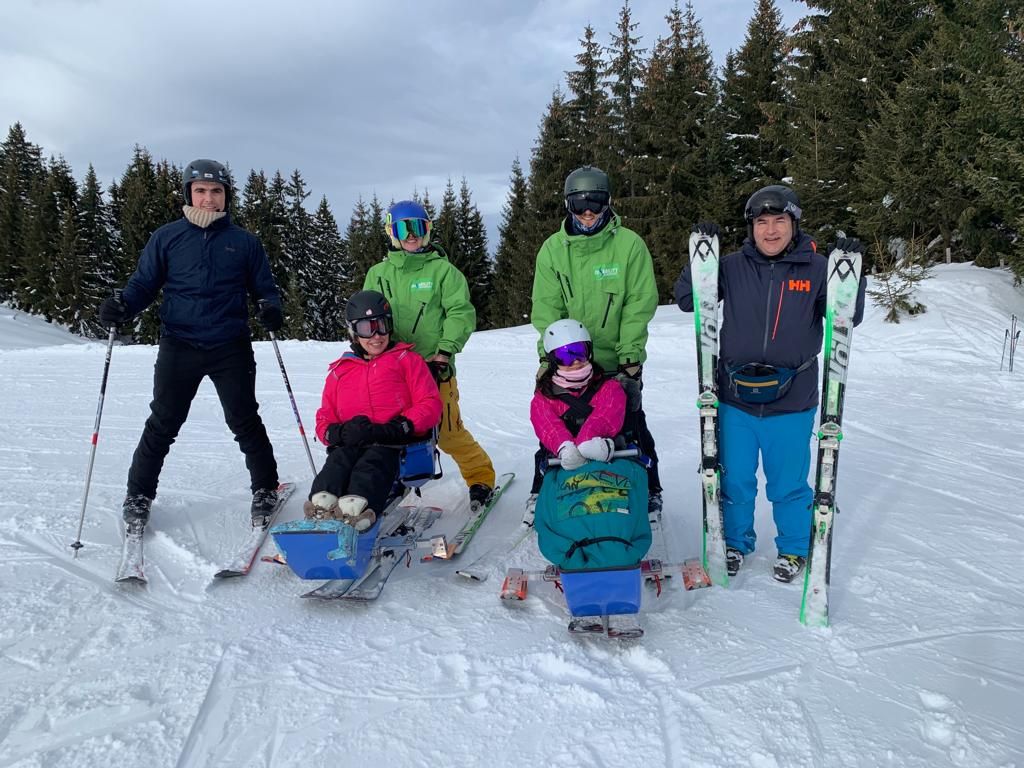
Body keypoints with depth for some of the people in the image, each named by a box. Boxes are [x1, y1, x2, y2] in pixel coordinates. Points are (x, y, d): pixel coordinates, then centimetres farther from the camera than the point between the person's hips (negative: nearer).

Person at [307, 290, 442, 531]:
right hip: (350, 443, 3)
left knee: (372, 462, -36)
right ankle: (322, 504, -58)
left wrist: (392, 430, -11)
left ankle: (356, 509, -63)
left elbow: (430, 405, 6)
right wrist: (340, 432, -4)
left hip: (394, 444, -3)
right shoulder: (340, 371, 28)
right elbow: (324, 419, 24)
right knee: (338, 460, -32)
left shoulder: (407, 360, 18)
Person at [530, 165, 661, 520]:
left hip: (618, 360, -1)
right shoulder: (553, 248, -1)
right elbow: (546, 308, -4)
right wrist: (548, 353, -13)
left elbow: (639, 305, -9)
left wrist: (630, 356, -14)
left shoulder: (630, 244, -7)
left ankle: (649, 489, 30)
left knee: (631, 425, 11)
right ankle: (542, 490, 27)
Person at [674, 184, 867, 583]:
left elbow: (847, 318, -5)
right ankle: (734, 543, 36)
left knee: (789, 485, 12)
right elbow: (687, 300, 0)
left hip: (791, 403, -1)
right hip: (735, 399, 1)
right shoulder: (733, 267, 0)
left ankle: (793, 549, 35)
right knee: (734, 481, 14)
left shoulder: (816, 269, -2)